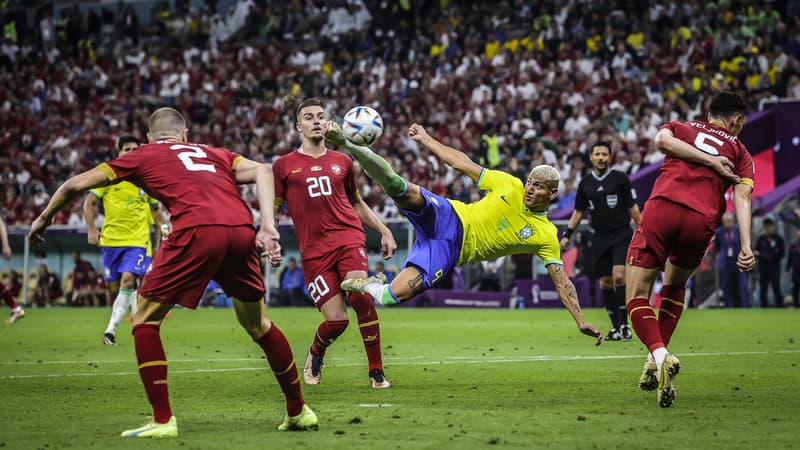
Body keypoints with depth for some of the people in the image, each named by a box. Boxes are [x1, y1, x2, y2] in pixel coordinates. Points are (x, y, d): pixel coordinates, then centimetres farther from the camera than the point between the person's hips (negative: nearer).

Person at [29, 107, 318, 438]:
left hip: (197, 231, -4)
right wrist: (267, 226, 7)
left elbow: (76, 185, 25)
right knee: (257, 324, 24)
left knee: (145, 320, 12)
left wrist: (44, 219, 41)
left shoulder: (143, 156, 24)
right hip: (241, 229, 4)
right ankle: (298, 411, 31)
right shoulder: (215, 154, 32)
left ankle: (162, 420, 4)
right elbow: (261, 171, 15)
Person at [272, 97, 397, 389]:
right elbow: (272, 210, 10)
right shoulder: (284, 165, 8)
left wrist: (383, 230, 20)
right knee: (336, 320, -10)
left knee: (361, 297, -24)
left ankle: (376, 372, -12)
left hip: (349, 238, 2)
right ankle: (315, 354, 27)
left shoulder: (342, 161, 16)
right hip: (314, 250, -2)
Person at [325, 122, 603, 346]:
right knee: (409, 193, -33)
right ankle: (349, 146, -40)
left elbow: (562, 281, -2)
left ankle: (369, 286, 8)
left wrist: (581, 321, -11)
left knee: (394, 296, -24)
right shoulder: (510, 186, 1)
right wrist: (426, 139, 9)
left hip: (450, 253, -1)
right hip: (447, 218, 1)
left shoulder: (546, 237, -2)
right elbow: (462, 163, 9)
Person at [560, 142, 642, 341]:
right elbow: (578, 211, 18)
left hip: (622, 235, -4)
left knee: (619, 277, -18)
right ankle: (616, 326, 10)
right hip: (600, 238, 4)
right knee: (605, 282, 2)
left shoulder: (620, 179, -1)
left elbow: (633, 207, 1)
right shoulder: (585, 183, 9)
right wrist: (567, 235, 12)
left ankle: (624, 325, -11)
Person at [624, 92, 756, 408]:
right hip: (702, 222, 2)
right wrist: (746, 246, -4)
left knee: (637, 297, 1)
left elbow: (662, 139, -1)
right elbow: (742, 197, 6)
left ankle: (660, 356, -24)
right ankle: (658, 358, 22)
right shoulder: (739, 151, 22)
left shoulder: (681, 127, 24)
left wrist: (710, 161, 3)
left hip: (662, 210, -2)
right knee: (675, 287, 30)